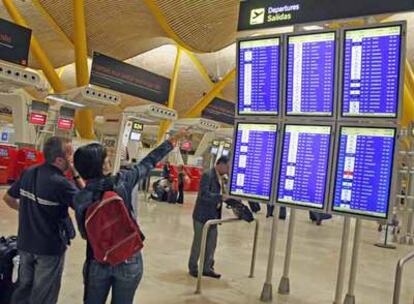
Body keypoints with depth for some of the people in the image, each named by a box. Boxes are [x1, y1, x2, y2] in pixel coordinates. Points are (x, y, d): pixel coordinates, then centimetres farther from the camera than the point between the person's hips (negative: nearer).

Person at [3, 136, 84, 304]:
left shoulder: (28, 173, -4)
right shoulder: (61, 183, -25)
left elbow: (8, 198, 9)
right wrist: (76, 175, -16)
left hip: (25, 243, 6)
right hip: (50, 247, -6)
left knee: (23, 286, 23)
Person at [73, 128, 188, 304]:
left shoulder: (80, 198, -11)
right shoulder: (122, 180, -15)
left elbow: (85, 233, -2)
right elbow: (148, 163, -3)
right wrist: (173, 140, 9)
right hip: (129, 261, -1)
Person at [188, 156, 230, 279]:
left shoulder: (220, 177, 10)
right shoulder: (207, 175, -17)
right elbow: (204, 194, -27)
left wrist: (226, 197, -1)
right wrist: (221, 197, -33)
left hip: (213, 215, 8)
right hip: (202, 215, -8)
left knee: (211, 243, 12)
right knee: (198, 242, 4)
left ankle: (207, 268, 24)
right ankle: (193, 268, 19)